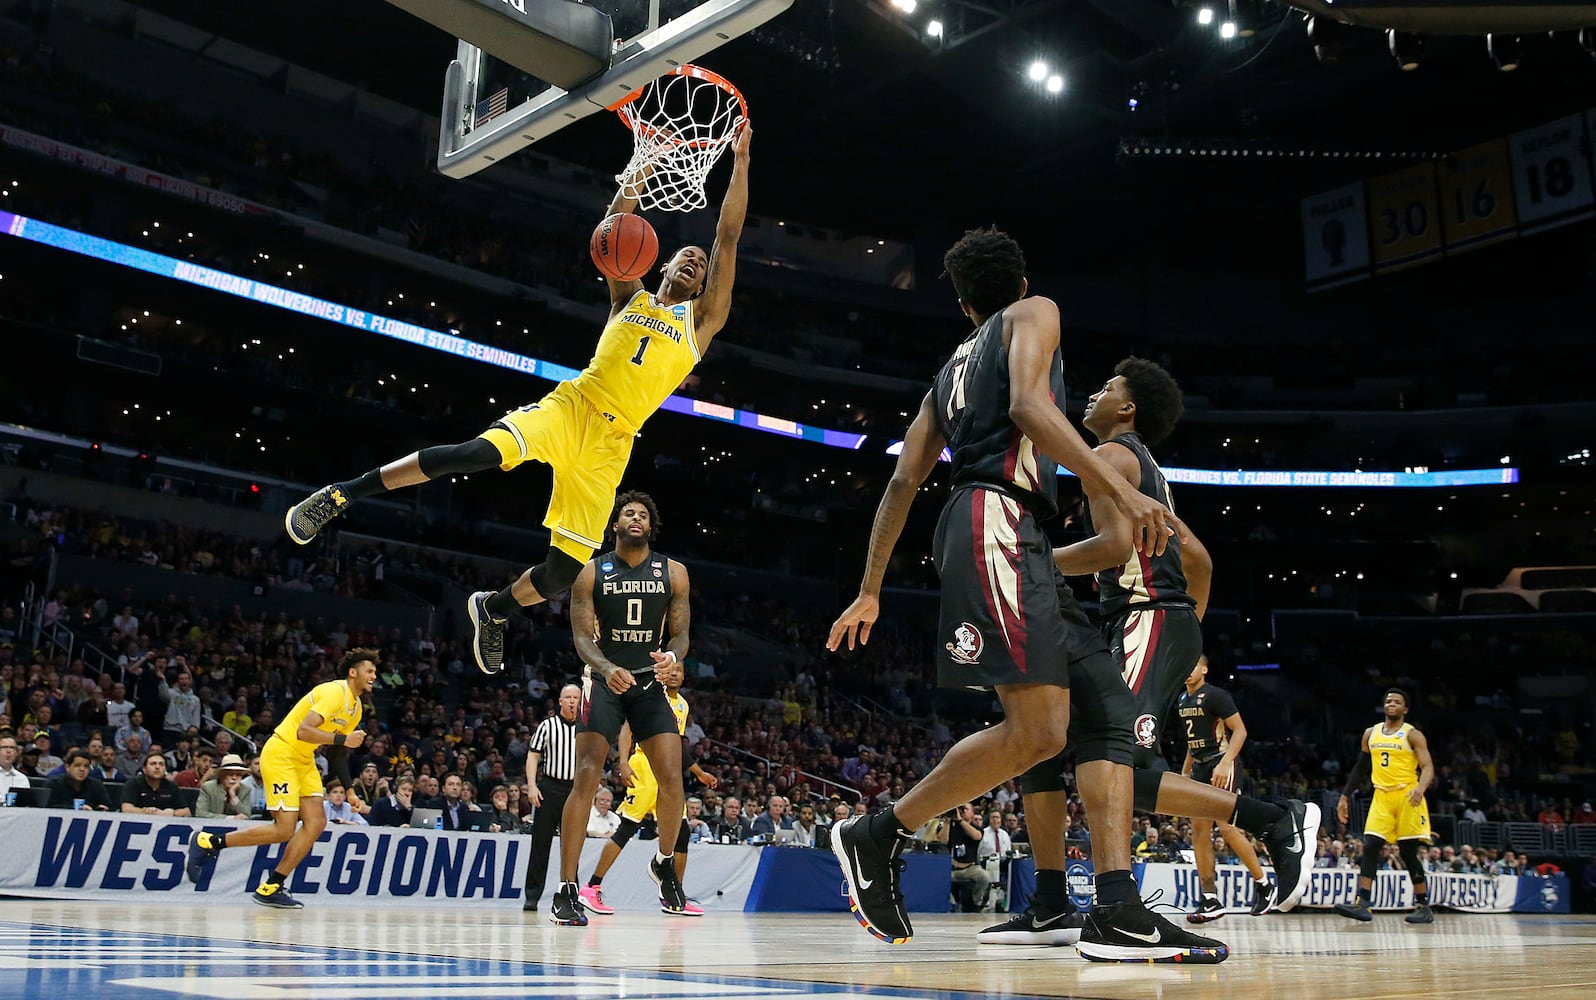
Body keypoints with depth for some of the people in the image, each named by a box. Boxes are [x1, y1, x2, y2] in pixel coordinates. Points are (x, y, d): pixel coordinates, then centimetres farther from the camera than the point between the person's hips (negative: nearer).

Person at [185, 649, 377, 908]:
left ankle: (270, 888, 4)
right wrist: (342, 739, -35)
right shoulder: (334, 692, -19)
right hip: (281, 753, -9)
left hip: (304, 760, 9)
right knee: (284, 829, -12)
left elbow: (339, 751, 17)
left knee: (316, 822, -3)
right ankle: (209, 842, 2)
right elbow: (303, 731, -30)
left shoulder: (356, 707, 10)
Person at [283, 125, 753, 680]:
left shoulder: (700, 319, 15)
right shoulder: (630, 298, 20)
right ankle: (345, 492, -19)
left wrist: (740, 162, 5)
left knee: (564, 570, -7)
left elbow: (728, 239, 9)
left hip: (611, 442, 0)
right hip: (571, 405, 0)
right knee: (478, 453, -29)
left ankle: (494, 608, 24)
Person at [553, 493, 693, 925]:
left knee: (672, 779, -7)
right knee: (586, 778, -14)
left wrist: (672, 657, -23)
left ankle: (665, 864, 22)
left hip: (651, 683, 2)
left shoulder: (673, 573, 2)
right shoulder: (592, 573, -3)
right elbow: (582, 636, -8)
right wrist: (608, 669, -29)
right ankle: (566, 891, -10)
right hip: (604, 681, -2)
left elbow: (681, 634, 2)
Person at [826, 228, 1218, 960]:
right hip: (998, 520, -9)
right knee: (1036, 729, -14)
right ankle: (876, 836, -1)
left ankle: (1118, 912, -8)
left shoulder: (952, 368, 30)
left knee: (1107, 716, 2)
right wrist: (1123, 490, -20)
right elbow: (1028, 406, -12)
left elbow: (903, 480, 23)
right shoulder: (1034, 314, 10)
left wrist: (869, 591, 25)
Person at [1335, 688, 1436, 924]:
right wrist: (1346, 796, 16)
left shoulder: (1412, 735, -4)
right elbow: (1360, 768, 20)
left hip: (1407, 797, -4)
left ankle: (1423, 907, 12)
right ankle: (1362, 904, -12)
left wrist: (1420, 788, -33)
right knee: (1370, 847, -8)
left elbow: (1428, 767, -13)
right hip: (1381, 797, 4)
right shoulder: (1371, 733, 12)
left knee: (1409, 853, -1)